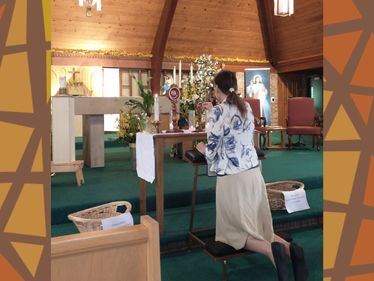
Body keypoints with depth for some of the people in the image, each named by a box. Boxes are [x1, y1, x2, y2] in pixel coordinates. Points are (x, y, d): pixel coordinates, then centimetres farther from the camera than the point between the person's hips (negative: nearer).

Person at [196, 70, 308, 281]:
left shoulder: (219, 111, -12)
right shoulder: (246, 107, 8)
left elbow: (213, 151, -9)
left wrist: (204, 149, 13)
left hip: (231, 178, -6)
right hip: (253, 173, 7)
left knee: (234, 230, 11)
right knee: (258, 227, 18)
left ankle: (271, 250, -16)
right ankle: (290, 248, -8)